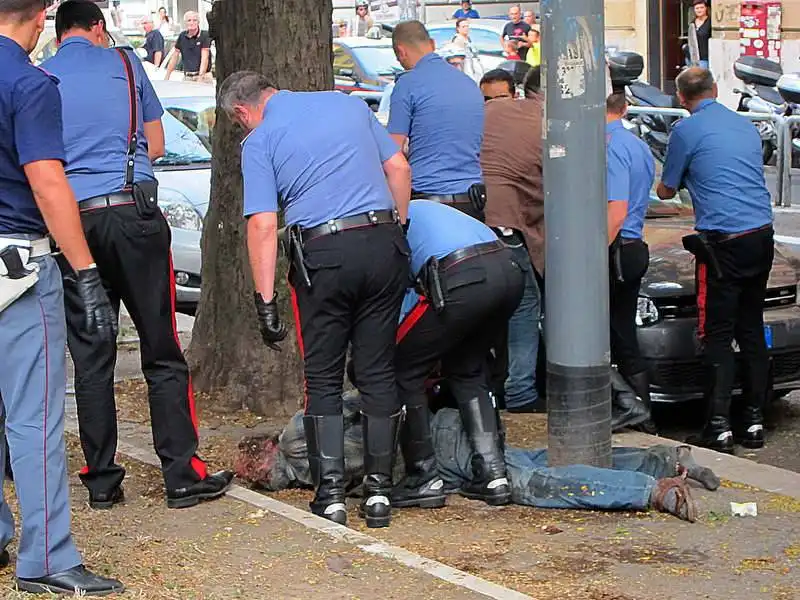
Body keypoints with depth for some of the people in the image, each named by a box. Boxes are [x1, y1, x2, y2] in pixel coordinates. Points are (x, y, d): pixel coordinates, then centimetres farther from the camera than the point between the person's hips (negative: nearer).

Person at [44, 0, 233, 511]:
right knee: (162, 353, 4)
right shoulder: (124, 62, 7)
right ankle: (183, 475, 5)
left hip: (70, 218, 2)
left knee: (91, 360, 7)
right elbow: (157, 145, 13)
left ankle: (102, 481, 10)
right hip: (133, 214, -1)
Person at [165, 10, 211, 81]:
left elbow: (205, 58, -11)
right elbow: (174, 57, 14)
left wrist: (200, 76, -22)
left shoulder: (204, 36, -3)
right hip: (187, 77, 4)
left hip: (203, 76, -4)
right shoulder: (182, 36, 11)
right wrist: (167, 76, 9)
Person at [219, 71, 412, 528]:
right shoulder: (349, 104, 15)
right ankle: (379, 491, 13)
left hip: (324, 254, -4)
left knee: (323, 378, 9)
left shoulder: (259, 142, 2)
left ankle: (331, 494, 5)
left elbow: (263, 224, -7)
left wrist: (266, 300, -7)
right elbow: (399, 168, 14)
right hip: (383, 242, 4)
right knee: (379, 372, 10)